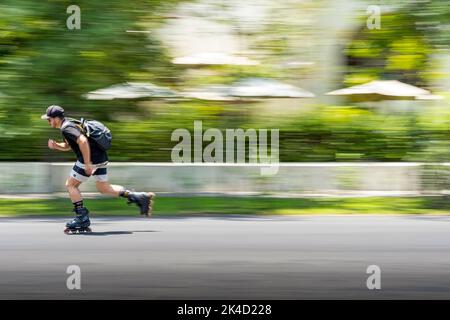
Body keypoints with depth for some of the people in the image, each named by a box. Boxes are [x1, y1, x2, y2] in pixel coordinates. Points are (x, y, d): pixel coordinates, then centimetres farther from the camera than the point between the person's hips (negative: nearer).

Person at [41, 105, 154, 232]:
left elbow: (83, 141, -28)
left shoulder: (66, 128, -14)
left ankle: (82, 218, 2)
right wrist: (55, 145, 11)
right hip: (100, 158, 10)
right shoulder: (69, 124, 18)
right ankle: (140, 197, 13)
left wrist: (87, 164, -27)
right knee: (103, 188, 17)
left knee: (70, 185, 1)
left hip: (91, 159, -10)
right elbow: (68, 146, 31)